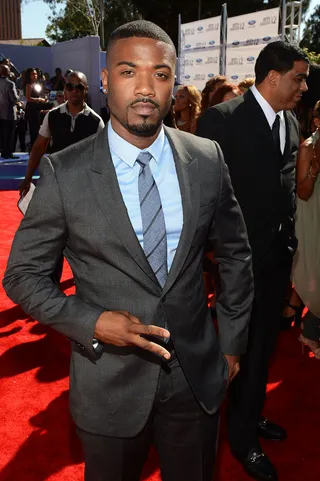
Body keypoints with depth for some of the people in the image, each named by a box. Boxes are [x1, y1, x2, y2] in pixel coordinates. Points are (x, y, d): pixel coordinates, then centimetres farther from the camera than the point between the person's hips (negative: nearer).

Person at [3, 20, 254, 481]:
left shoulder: (207, 159, -5)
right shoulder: (64, 172, -13)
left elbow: (235, 254, 7)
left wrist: (232, 342, 7)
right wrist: (92, 323, -19)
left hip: (198, 377, 3)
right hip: (110, 383, -2)